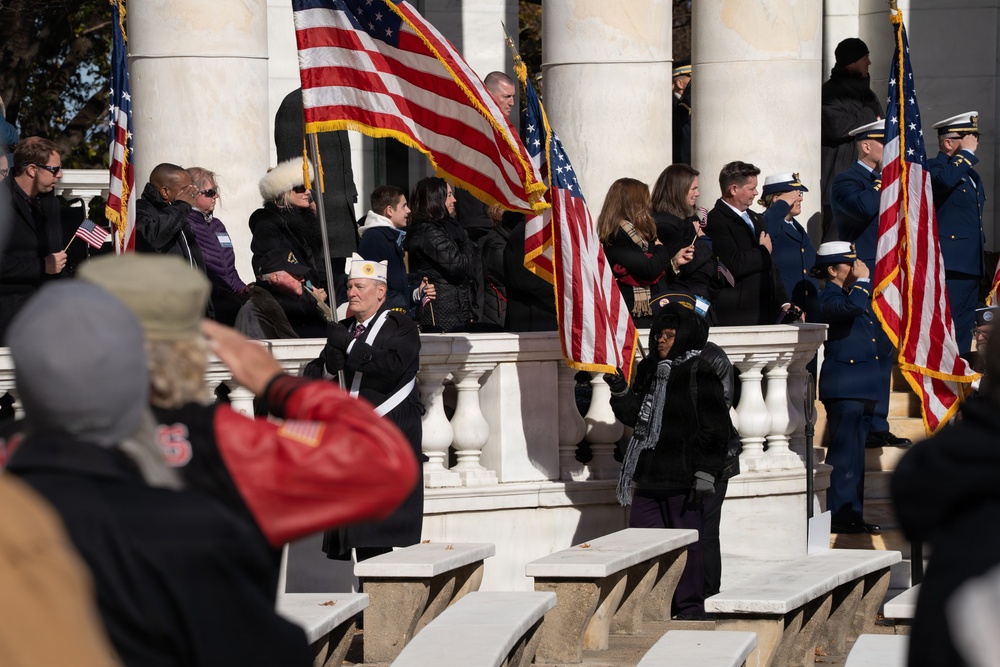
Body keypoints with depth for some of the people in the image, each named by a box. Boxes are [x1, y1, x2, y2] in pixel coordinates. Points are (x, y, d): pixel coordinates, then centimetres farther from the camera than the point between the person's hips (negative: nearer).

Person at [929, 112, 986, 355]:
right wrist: (967, 153, -20)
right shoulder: (933, 167, -7)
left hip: (970, 266, 10)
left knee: (964, 326, 11)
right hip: (949, 264, -10)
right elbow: (945, 180, -33)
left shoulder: (971, 174, 22)